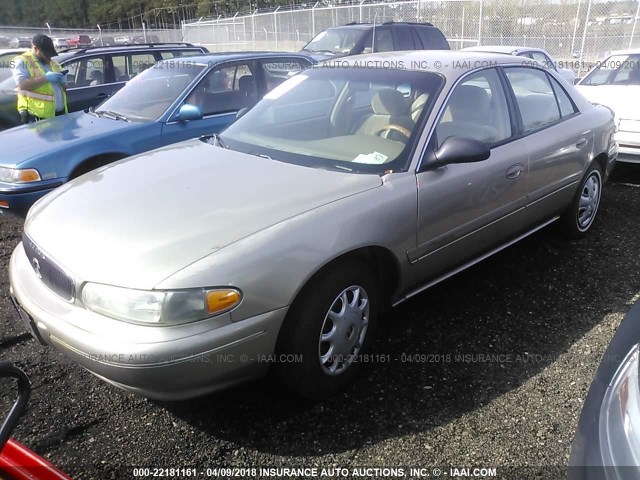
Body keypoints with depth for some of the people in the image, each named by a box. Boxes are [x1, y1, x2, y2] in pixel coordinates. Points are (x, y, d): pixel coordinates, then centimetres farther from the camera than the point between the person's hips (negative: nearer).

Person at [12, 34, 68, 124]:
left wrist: (62, 81, -1)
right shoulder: (23, 61, -2)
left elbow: (64, 88, 22)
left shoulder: (53, 63, 19)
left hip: (61, 113, 6)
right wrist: (45, 78, -19)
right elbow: (22, 85, -17)